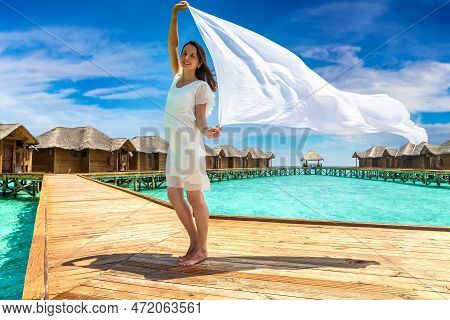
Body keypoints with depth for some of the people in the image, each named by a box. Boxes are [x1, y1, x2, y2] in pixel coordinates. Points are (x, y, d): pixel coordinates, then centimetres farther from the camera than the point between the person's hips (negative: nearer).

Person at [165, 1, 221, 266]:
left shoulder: (200, 86, -2)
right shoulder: (177, 77, 16)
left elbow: (200, 119, -8)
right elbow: (172, 44, 19)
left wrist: (207, 131, -28)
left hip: (189, 144, -8)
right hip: (174, 145, 8)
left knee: (194, 197, -4)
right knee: (174, 195, 6)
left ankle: (202, 249, 8)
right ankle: (194, 242, 18)